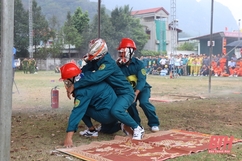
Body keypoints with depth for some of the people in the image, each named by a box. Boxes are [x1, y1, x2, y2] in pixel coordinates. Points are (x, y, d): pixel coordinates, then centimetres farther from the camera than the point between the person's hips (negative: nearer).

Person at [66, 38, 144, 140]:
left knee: (116, 111, -35)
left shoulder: (108, 63, -28)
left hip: (125, 93, -10)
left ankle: (137, 128, -13)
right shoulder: (96, 61, 0)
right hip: (112, 93, 10)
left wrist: (74, 86, -38)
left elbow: (94, 78, -39)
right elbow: (84, 71, -7)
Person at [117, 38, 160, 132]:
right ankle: (136, 124, 0)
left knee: (144, 102, -27)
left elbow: (141, 80, -26)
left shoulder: (138, 64, -19)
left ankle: (154, 123, -11)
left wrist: (136, 93, -39)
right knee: (130, 104, -21)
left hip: (142, 88, -3)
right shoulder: (119, 66, -7)